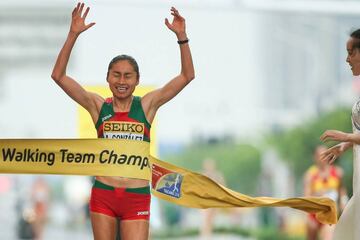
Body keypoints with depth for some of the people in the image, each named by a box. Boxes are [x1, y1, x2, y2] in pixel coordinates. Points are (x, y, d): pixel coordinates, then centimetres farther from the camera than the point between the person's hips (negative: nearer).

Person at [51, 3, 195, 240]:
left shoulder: (147, 105, 3)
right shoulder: (98, 106, 3)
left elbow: (187, 76, -2)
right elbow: (59, 75, -4)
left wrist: (181, 36, -13)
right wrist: (73, 35, -13)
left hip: (137, 197, -1)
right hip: (103, 194, 1)